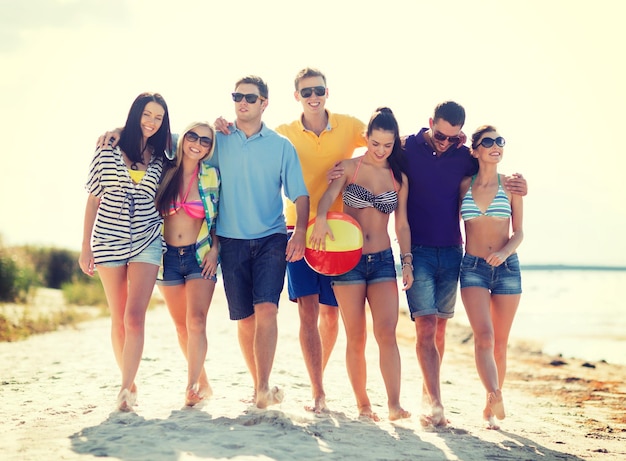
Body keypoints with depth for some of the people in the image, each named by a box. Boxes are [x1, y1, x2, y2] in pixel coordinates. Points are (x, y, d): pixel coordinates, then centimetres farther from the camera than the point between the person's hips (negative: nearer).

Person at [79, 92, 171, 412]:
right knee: (118, 319, 6)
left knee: (134, 317, -14)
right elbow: (93, 200, 5)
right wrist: (86, 247, 3)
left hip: (146, 242, 0)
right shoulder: (108, 150, 2)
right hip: (108, 242, 0)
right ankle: (130, 383, 18)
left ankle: (125, 389, -11)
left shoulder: (161, 157, 6)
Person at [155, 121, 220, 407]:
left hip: (200, 256, -2)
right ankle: (203, 384, 22)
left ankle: (192, 387, -17)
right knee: (182, 326, 8)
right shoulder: (165, 172, 0)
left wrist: (214, 249, -6)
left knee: (196, 321, -17)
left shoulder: (212, 177, -1)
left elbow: (219, 219, 5)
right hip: (168, 257, 2)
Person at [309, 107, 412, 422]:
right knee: (356, 338, 1)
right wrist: (321, 218, -39)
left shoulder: (399, 178, 9)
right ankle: (363, 404, 9)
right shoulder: (349, 167, 1)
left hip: (383, 260, 2)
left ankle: (394, 404, -16)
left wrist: (407, 261, -2)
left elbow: (402, 224, 10)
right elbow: (329, 195, -17)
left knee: (386, 333, -12)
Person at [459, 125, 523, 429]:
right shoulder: (464, 185, 5)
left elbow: (519, 232, 4)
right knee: (484, 336, -19)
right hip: (473, 267, -1)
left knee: (500, 343, 6)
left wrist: (505, 252, -13)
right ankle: (496, 397, -30)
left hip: (507, 267, 1)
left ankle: (490, 408, 17)